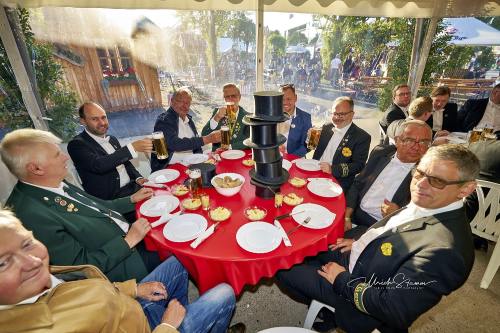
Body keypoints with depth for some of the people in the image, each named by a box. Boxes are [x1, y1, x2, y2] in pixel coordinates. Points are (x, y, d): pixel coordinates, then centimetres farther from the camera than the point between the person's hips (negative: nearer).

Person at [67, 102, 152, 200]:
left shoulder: (112, 139, 14)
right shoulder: (77, 144, -7)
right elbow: (98, 165, -25)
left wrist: (138, 178, 2)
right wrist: (132, 147, -31)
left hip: (131, 186, 7)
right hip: (110, 198, -7)